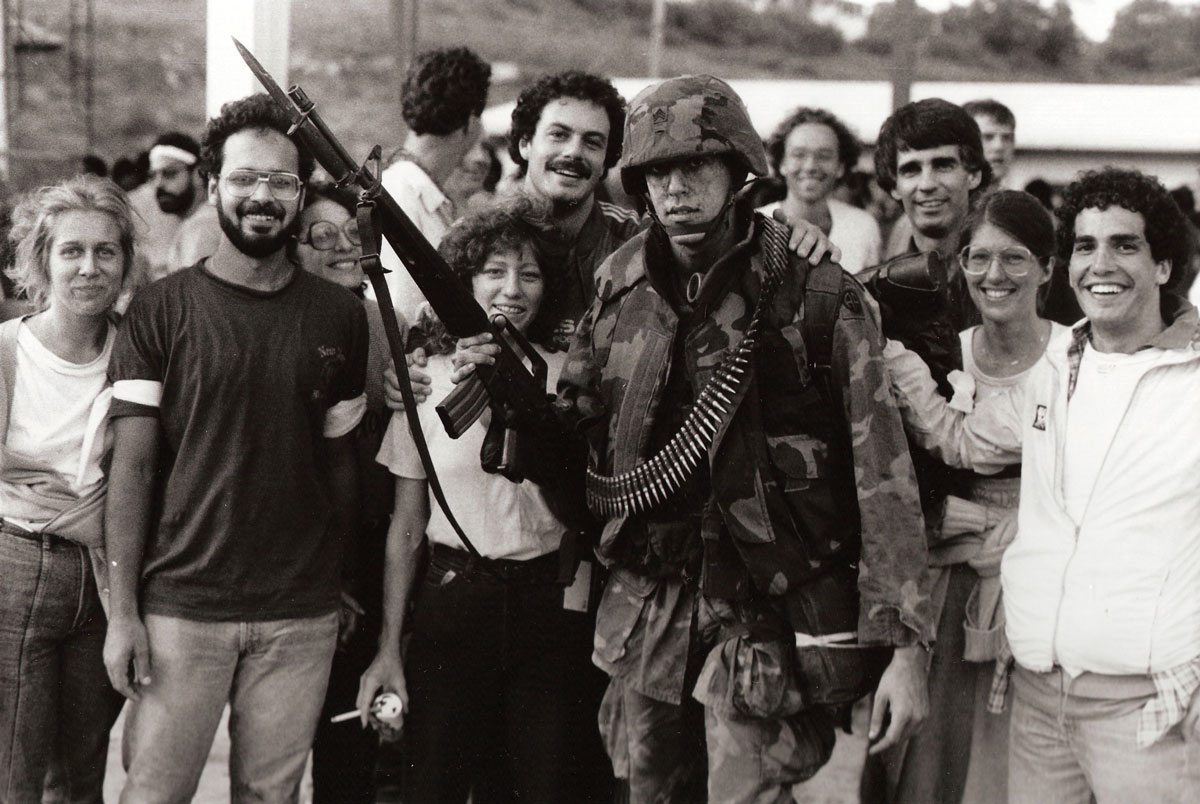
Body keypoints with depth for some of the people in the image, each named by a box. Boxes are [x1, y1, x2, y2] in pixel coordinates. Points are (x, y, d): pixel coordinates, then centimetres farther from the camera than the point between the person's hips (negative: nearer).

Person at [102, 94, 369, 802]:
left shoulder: (340, 315, 6)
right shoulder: (162, 310, -1)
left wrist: (342, 585, 9)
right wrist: (124, 609, -8)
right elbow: (133, 465, -3)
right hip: (180, 605, -2)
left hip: (303, 616, 2)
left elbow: (339, 458, 11)